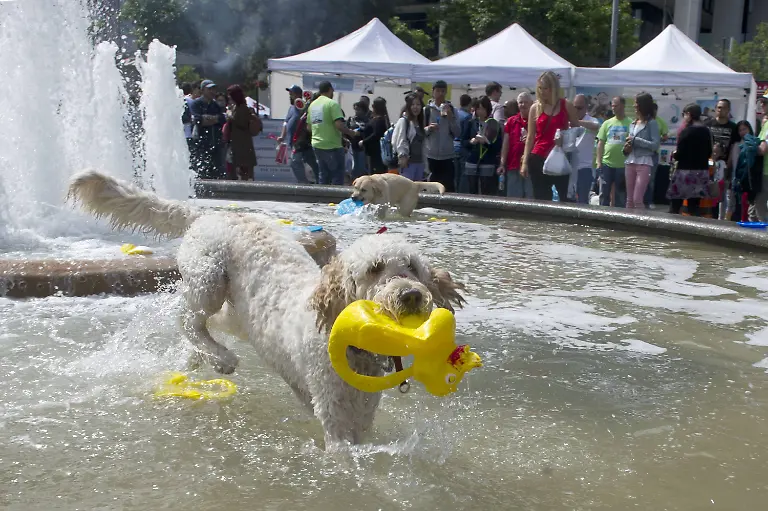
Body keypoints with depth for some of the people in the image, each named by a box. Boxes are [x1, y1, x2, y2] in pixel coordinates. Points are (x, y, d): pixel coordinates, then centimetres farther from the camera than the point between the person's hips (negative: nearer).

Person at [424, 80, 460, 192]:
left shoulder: (451, 110, 4)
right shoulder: (426, 110, 1)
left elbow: (457, 133, 0)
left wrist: (450, 117, -10)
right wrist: (428, 129, -17)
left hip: (447, 155, 0)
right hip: (431, 155, 0)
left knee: (449, 186, -1)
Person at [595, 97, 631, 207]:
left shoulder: (630, 124, -1)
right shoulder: (607, 123, 8)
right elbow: (600, 143, 8)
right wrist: (599, 161, 1)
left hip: (623, 165, -2)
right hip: (606, 163, 2)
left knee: (621, 195, 6)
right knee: (604, 193, 6)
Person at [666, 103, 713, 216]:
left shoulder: (686, 131, -11)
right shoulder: (706, 132, 8)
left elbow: (679, 155, -13)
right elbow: (709, 153, 15)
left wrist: (674, 154, 7)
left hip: (685, 171, -6)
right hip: (701, 172, 6)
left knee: (675, 207, 0)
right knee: (694, 207, 8)